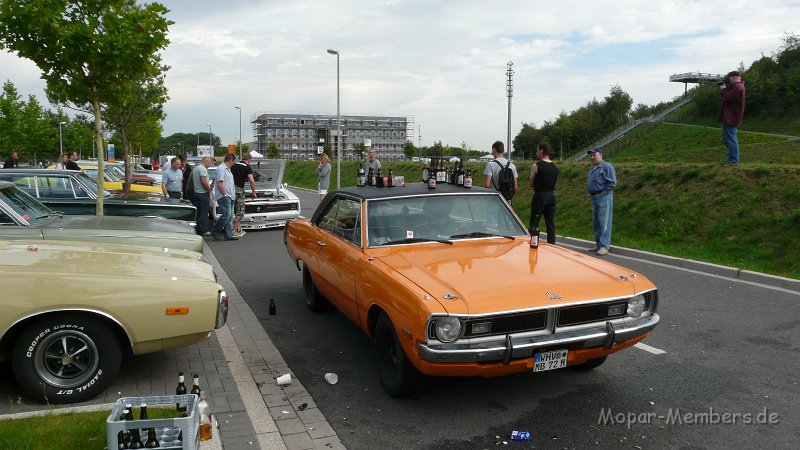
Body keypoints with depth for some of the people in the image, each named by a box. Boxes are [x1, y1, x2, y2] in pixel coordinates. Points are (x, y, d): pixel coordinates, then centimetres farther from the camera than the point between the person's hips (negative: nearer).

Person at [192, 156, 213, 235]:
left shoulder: (195, 168, 16)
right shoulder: (202, 168, -14)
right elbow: (203, 181, -23)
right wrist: (209, 189, -11)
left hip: (196, 193, 9)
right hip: (203, 193, -9)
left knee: (198, 212, 13)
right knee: (204, 213, -5)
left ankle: (198, 229, 16)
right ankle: (203, 230, -4)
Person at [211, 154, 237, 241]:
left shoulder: (227, 169, 20)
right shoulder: (221, 168, -11)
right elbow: (219, 184, -18)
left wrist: (232, 193, 21)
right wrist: (225, 194, -18)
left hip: (229, 196, 10)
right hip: (224, 196, -10)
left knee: (230, 216, 8)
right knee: (226, 214, -15)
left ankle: (229, 235, 10)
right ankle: (215, 232, -4)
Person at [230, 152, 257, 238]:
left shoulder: (233, 166, 12)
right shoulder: (248, 168, -5)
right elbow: (252, 181, -15)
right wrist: (253, 192, -4)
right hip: (239, 190, -6)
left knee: (237, 210, 18)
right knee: (240, 211, 3)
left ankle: (239, 229, 20)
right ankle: (234, 231, -1)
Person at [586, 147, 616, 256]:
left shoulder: (607, 167, -9)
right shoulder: (592, 169, 18)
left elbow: (612, 183, -14)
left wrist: (602, 193, -13)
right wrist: (591, 193, 13)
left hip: (604, 198, -9)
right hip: (594, 198, 9)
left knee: (604, 223, -8)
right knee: (596, 223, 13)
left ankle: (604, 246, -7)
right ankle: (598, 244, 21)